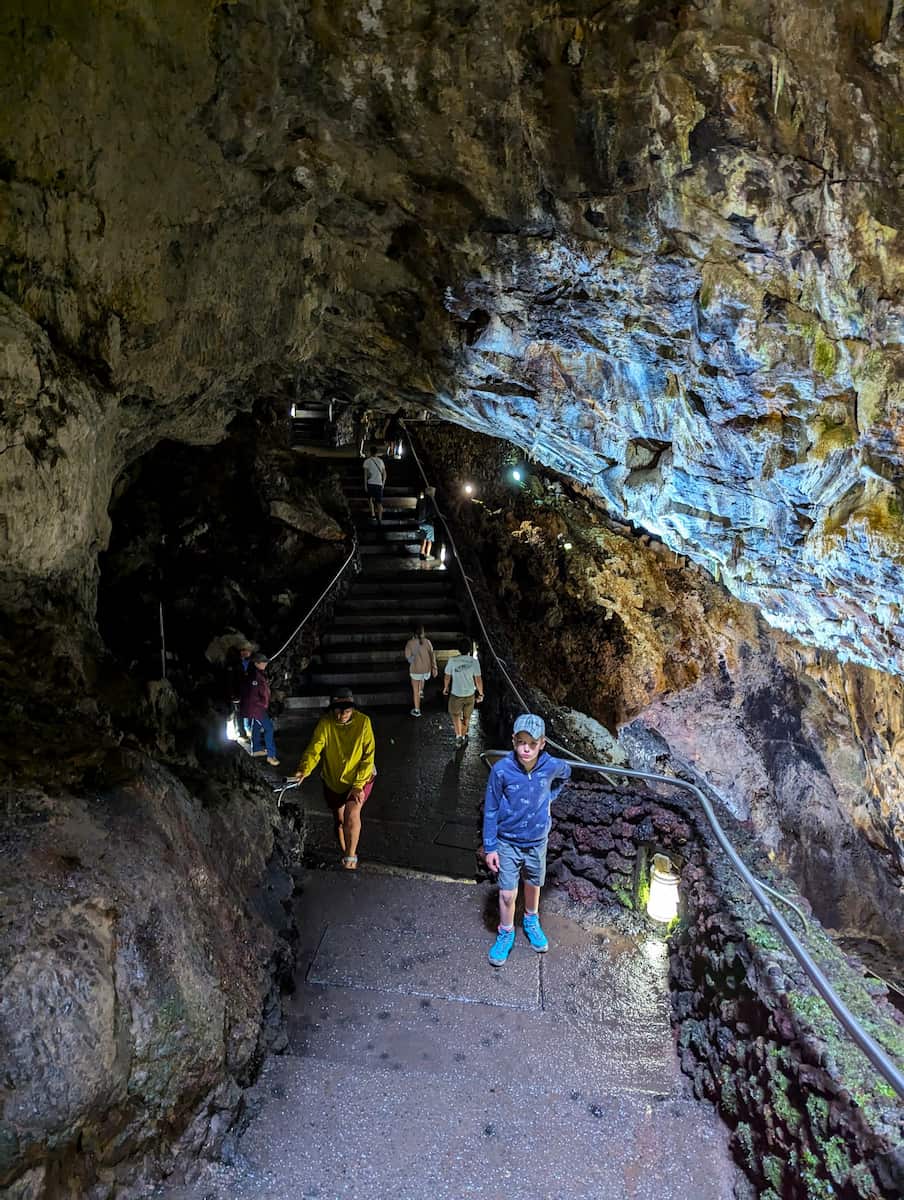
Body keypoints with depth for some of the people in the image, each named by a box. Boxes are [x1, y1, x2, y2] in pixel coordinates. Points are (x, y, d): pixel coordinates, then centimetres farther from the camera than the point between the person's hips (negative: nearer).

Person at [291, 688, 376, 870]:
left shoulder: (363, 722, -19)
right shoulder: (325, 723, -17)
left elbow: (368, 756, -16)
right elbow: (314, 749, -25)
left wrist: (358, 785, -21)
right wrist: (304, 770, -45)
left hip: (359, 779, -2)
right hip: (333, 780, 2)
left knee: (352, 813, -23)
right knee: (339, 819, 15)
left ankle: (351, 855, -4)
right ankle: (345, 853, 40)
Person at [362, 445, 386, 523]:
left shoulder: (367, 461, -2)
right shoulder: (381, 461, 8)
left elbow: (365, 474, -7)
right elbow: (384, 474, 11)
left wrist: (365, 485, -4)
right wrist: (383, 483, 19)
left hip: (370, 483, -2)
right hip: (379, 484, 2)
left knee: (370, 498, 22)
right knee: (379, 502, 2)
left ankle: (372, 513, 9)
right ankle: (379, 519, -4)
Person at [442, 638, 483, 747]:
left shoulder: (452, 661, -15)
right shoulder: (474, 662, -16)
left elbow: (447, 677, -3)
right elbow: (478, 679, -11)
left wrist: (446, 687, 16)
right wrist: (480, 693, 3)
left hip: (456, 694, -1)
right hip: (470, 694, 1)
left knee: (455, 714, 20)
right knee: (467, 716, 22)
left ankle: (458, 735, 5)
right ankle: (463, 735, 37)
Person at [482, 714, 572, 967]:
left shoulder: (551, 766, -19)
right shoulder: (501, 770, -24)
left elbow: (566, 772, 8)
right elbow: (491, 809, -12)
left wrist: (549, 797, -2)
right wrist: (490, 847, -10)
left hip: (537, 841, 2)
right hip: (508, 842, -2)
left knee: (533, 885, 22)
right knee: (507, 894, 5)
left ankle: (531, 922, 49)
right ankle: (506, 934, 31)